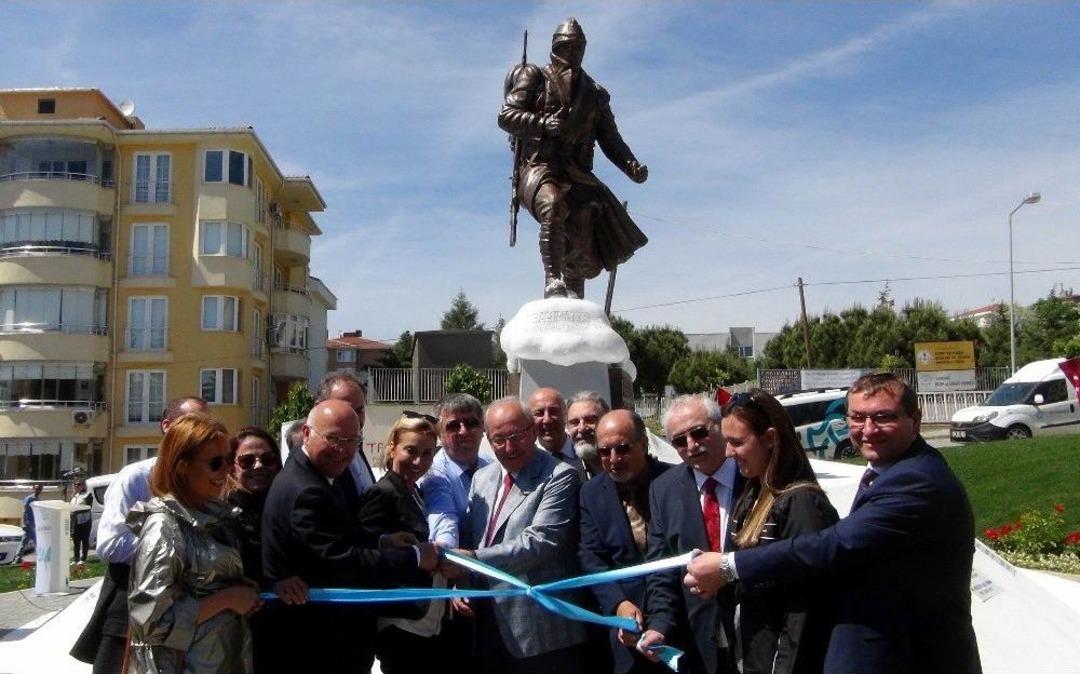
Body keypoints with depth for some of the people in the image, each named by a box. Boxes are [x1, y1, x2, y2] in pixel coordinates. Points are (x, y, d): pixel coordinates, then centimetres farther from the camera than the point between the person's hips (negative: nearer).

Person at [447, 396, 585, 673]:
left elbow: (540, 543, -20)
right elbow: (470, 542, 16)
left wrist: (474, 559, -19)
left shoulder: (558, 477, -10)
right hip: (488, 628, 6)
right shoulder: (482, 478, 12)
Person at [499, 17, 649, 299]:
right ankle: (553, 281, -42)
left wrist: (632, 166, -2)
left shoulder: (594, 94, 21)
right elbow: (506, 116, -1)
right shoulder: (534, 79, 10)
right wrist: (543, 123, -18)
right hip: (539, 167, -4)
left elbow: (611, 140, 18)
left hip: (577, 175, 4)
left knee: (582, 255, 0)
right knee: (553, 205, -39)